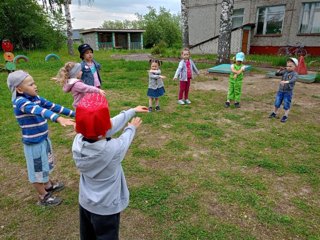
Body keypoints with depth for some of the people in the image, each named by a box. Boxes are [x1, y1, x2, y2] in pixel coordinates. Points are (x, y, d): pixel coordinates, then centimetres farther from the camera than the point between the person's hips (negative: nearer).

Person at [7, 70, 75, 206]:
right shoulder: (21, 102, -26)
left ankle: (48, 185, 50)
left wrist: (73, 113, 4)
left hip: (43, 139, 8)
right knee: (37, 171, 11)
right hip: (34, 143, -8)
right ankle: (43, 197, 30)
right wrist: (58, 119, -60)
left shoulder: (35, 97, -1)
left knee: (45, 165, 27)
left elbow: (52, 106, 4)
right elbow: (39, 111, -44)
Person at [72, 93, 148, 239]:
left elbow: (110, 126, -9)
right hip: (106, 208, -5)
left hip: (85, 203, 5)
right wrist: (132, 128, 11)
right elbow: (124, 139, -12)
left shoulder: (78, 141, -20)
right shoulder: (113, 149, -36)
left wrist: (132, 111, 3)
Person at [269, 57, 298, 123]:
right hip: (280, 90, 4)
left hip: (288, 92, -4)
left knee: (286, 104, 3)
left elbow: (293, 80, -31)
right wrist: (279, 70, -13)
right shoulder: (285, 72, 2)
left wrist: (286, 82, -48)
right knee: (277, 103, 13)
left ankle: (285, 116, 17)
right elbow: (276, 74, 6)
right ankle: (275, 113, 33)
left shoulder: (294, 74, -12)